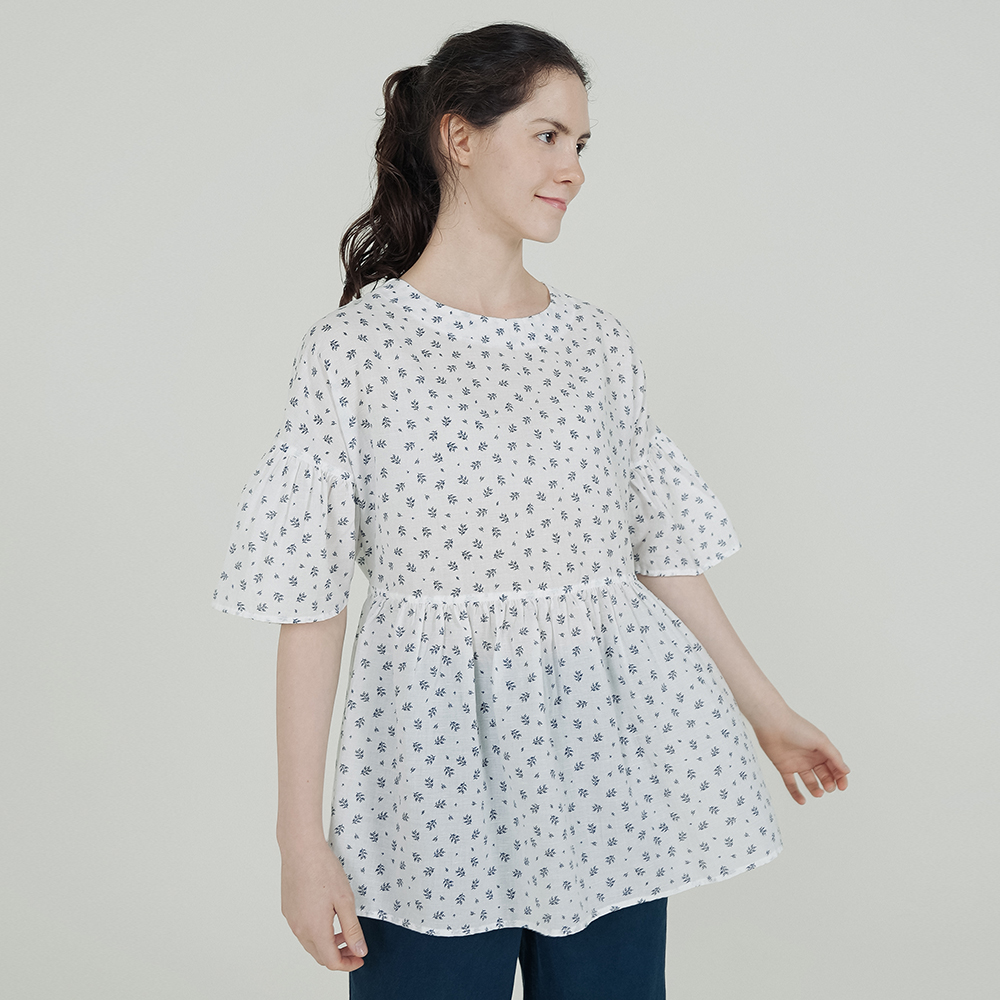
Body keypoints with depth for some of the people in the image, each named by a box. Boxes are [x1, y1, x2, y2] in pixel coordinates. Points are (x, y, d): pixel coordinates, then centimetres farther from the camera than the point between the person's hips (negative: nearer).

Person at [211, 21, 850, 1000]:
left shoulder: (598, 342, 5)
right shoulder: (355, 347, -7)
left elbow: (662, 549, 12)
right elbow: (308, 599, -8)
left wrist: (766, 710, 18)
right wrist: (301, 838, -10)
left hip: (608, 761, 4)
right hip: (438, 768, -3)